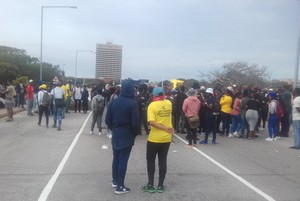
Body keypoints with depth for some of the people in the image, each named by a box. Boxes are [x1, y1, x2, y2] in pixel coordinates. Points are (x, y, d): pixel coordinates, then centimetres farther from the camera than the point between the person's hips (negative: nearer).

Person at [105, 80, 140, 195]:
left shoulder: (113, 102, 0)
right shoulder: (132, 103, -15)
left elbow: (107, 120, 3)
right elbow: (135, 122, -17)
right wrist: (137, 132, 2)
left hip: (115, 135, 5)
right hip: (127, 135, -5)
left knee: (116, 158, 18)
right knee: (123, 160, 1)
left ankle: (115, 181, 31)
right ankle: (119, 186, 6)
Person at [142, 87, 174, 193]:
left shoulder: (152, 105, -11)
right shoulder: (169, 103, 2)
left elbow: (152, 122, -23)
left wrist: (166, 129, -22)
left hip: (154, 138, -4)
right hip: (166, 138, 4)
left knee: (150, 161, 10)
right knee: (163, 161, 11)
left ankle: (150, 185, 13)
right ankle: (160, 186, 16)